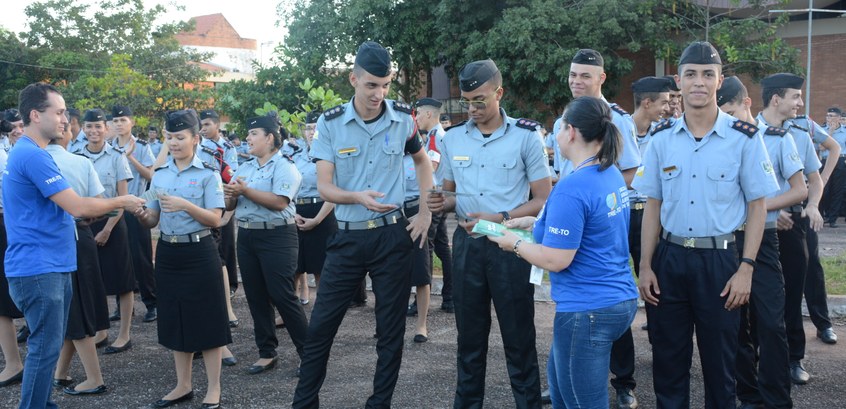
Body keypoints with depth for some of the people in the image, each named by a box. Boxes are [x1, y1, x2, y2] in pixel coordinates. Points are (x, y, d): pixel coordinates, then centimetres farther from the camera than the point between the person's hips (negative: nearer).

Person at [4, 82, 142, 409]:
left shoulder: (26, 153, 15)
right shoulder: (33, 156, -18)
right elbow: (78, 207, -21)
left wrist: (102, 208, 14)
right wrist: (121, 202, -7)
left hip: (50, 266, 10)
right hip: (38, 268, -10)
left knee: (49, 344, 16)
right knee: (45, 347, -4)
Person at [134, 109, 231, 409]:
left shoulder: (208, 174, -6)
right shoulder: (159, 175, 9)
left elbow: (215, 219, -12)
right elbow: (153, 220, 8)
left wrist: (186, 206, -26)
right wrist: (142, 216, -15)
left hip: (199, 253, -5)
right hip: (167, 252, 5)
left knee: (206, 319, 1)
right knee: (175, 319, 12)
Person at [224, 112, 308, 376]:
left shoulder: (284, 166, -8)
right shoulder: (244, 168, 14)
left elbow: (279, 202, -23)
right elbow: (230, 206, 15)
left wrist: (245, 190, -19)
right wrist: (230, 196, -8)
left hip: (276, 236, -8)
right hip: (246, 236, 8)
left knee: (282, 296, -7)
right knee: (256, 297, 9)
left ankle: (308, 352, 4)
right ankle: (267, 353, 20)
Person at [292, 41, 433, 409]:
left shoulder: (403, 118, -1)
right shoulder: (330, 123, -5)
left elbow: (422, 161, 17)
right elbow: (324, 187, -8)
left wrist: (425, 212, 7)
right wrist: (359, 197, -28)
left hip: (393, 236, 1)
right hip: (348, 237, 0)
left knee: (391, 330, 7)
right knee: (320, 326, 4)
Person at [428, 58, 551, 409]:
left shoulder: (526, 136, -6)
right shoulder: (452, 138, 6)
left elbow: (543, 200, -6)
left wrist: (499, 219, -19)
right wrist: (443, 203, -7)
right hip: (467, 244, 4)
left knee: (518, 337, 4)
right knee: (470, 336, 14)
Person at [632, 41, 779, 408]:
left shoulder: (744, 138, -4)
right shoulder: (661, 138, 3)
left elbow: (757, 206, -1)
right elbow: (653, 205, 8)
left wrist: (745, 269, -8)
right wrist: (645, 266, 3)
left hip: (720, 260, -2)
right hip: (669, 258, 2)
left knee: (719, 361, 9)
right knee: (667, 360, 11)